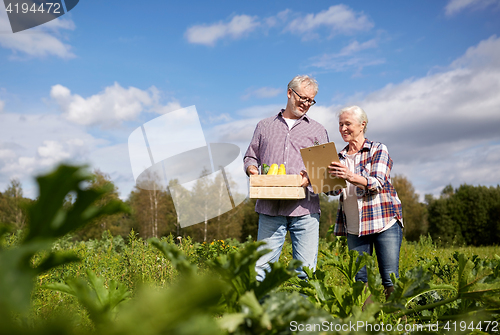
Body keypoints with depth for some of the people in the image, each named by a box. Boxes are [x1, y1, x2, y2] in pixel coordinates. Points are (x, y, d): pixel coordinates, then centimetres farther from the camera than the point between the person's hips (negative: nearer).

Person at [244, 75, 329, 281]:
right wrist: (251, 168, -3)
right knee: (262, 265, -3)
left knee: (306, 268, -1)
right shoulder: (264, 126, 19)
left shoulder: (318, 131, 17)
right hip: (270, 208, 0)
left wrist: (311, 176, -11)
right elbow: (251, 157, 21)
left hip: (305, 209, 0)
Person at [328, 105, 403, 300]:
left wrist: (350, 176, -30)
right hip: (354, 227, 4)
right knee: (359, 280, 3)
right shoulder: (341, 156, 16)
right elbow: (335, 190, 16)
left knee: (390, 279, -6)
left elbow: (377, 183, -14)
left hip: (384, 221, -4)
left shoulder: (378, 150, 2)